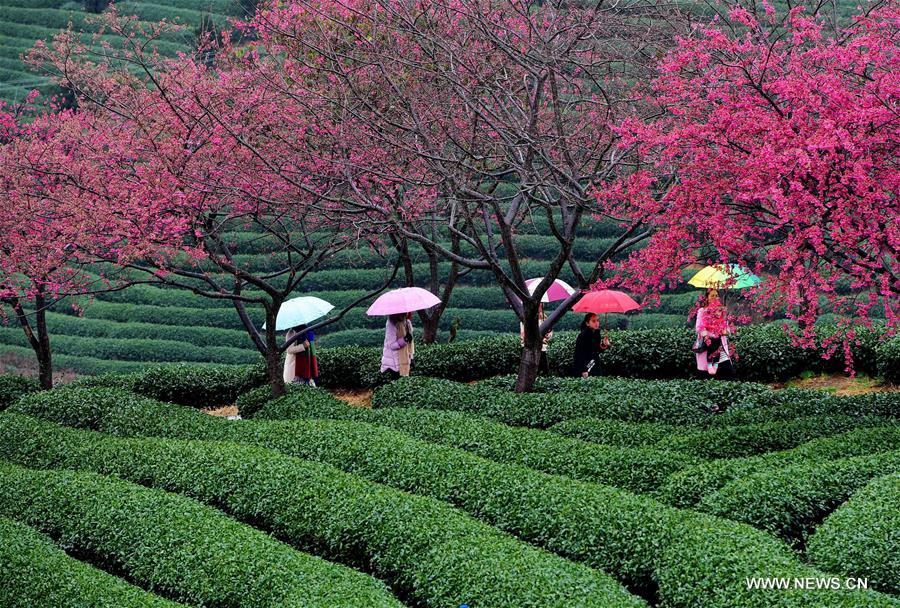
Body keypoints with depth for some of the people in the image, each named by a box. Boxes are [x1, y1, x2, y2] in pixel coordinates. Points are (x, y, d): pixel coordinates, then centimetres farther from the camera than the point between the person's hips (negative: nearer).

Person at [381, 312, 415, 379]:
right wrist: (404, 340, -33)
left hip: (405, 360, 7)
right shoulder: (391, 325, -16)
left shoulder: (408, 323, 6)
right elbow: (391, 345, -20)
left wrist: (411, 357, 13)